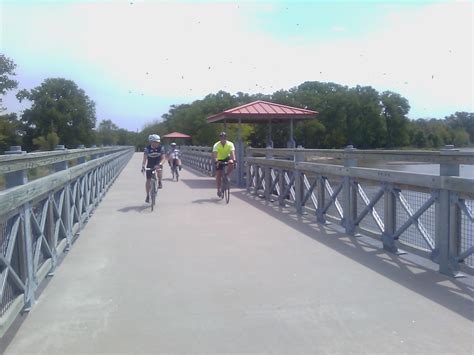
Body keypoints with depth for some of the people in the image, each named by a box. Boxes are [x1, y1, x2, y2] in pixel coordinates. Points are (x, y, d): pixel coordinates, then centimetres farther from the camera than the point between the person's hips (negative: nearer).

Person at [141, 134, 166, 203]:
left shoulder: (161, 148, -15)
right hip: (149, 166, 0)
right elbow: (145, 159, -22)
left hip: (158, 164, 0)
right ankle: (147, 195, 14)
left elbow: (163, 158, -22)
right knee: (148, 180, -2)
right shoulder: (147, 149, -16)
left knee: (159, 170, -35)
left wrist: (159, 164, -41)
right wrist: (143, 166, -38)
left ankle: (160, 182, -8)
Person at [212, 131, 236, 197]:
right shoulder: (216, 145, -22)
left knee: (231, 163, -35)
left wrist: (234, 160, -51)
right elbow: (214, 154, -35)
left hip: (227, 158, 0)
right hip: (219, 160, 0)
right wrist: (216, 161, -54)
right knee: (218, 175, -5)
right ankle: (218, 189, 9)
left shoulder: (230, 144, -19)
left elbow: (232, 152, -32)